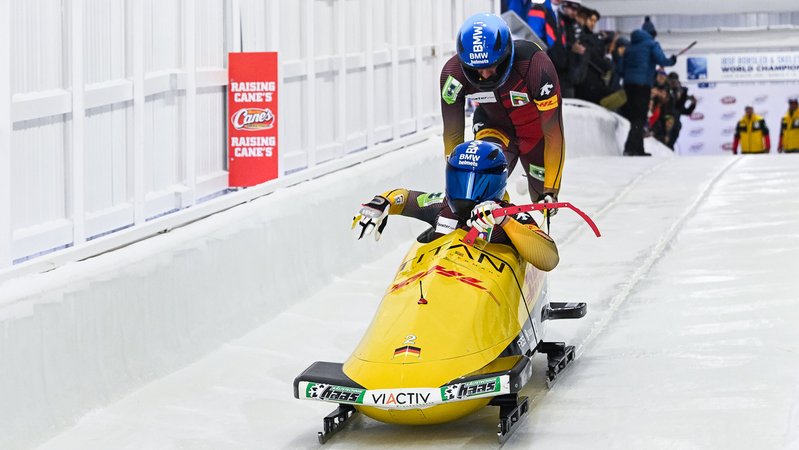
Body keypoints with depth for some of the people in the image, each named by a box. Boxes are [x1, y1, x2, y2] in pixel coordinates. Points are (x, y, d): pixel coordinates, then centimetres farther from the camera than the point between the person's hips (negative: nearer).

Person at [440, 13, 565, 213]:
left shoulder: (535, 65, -38)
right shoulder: (453, 73, -32)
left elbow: (553, 134, -30)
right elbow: (453, 135, -18)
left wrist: (551, 190, -30)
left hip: (537, 129, -1)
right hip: (494, 126, 1)